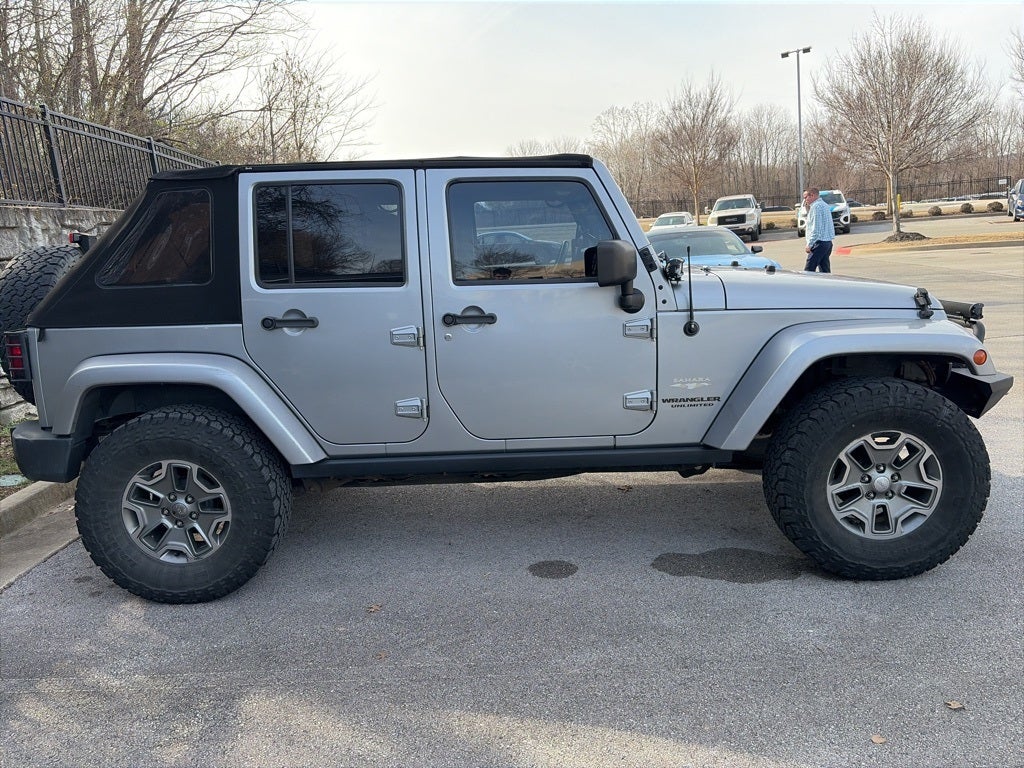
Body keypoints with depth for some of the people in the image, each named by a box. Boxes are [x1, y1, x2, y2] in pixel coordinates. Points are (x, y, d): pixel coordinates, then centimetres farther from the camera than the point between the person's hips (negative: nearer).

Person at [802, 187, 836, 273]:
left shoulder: (816, 206, -12)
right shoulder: (824, 205, 18)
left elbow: (816, 228, -18)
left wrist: (809, 244, -17)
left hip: (819, 242, -10)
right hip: (827, 241, 10)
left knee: (808, 271, -10)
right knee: (825, 270, 10)